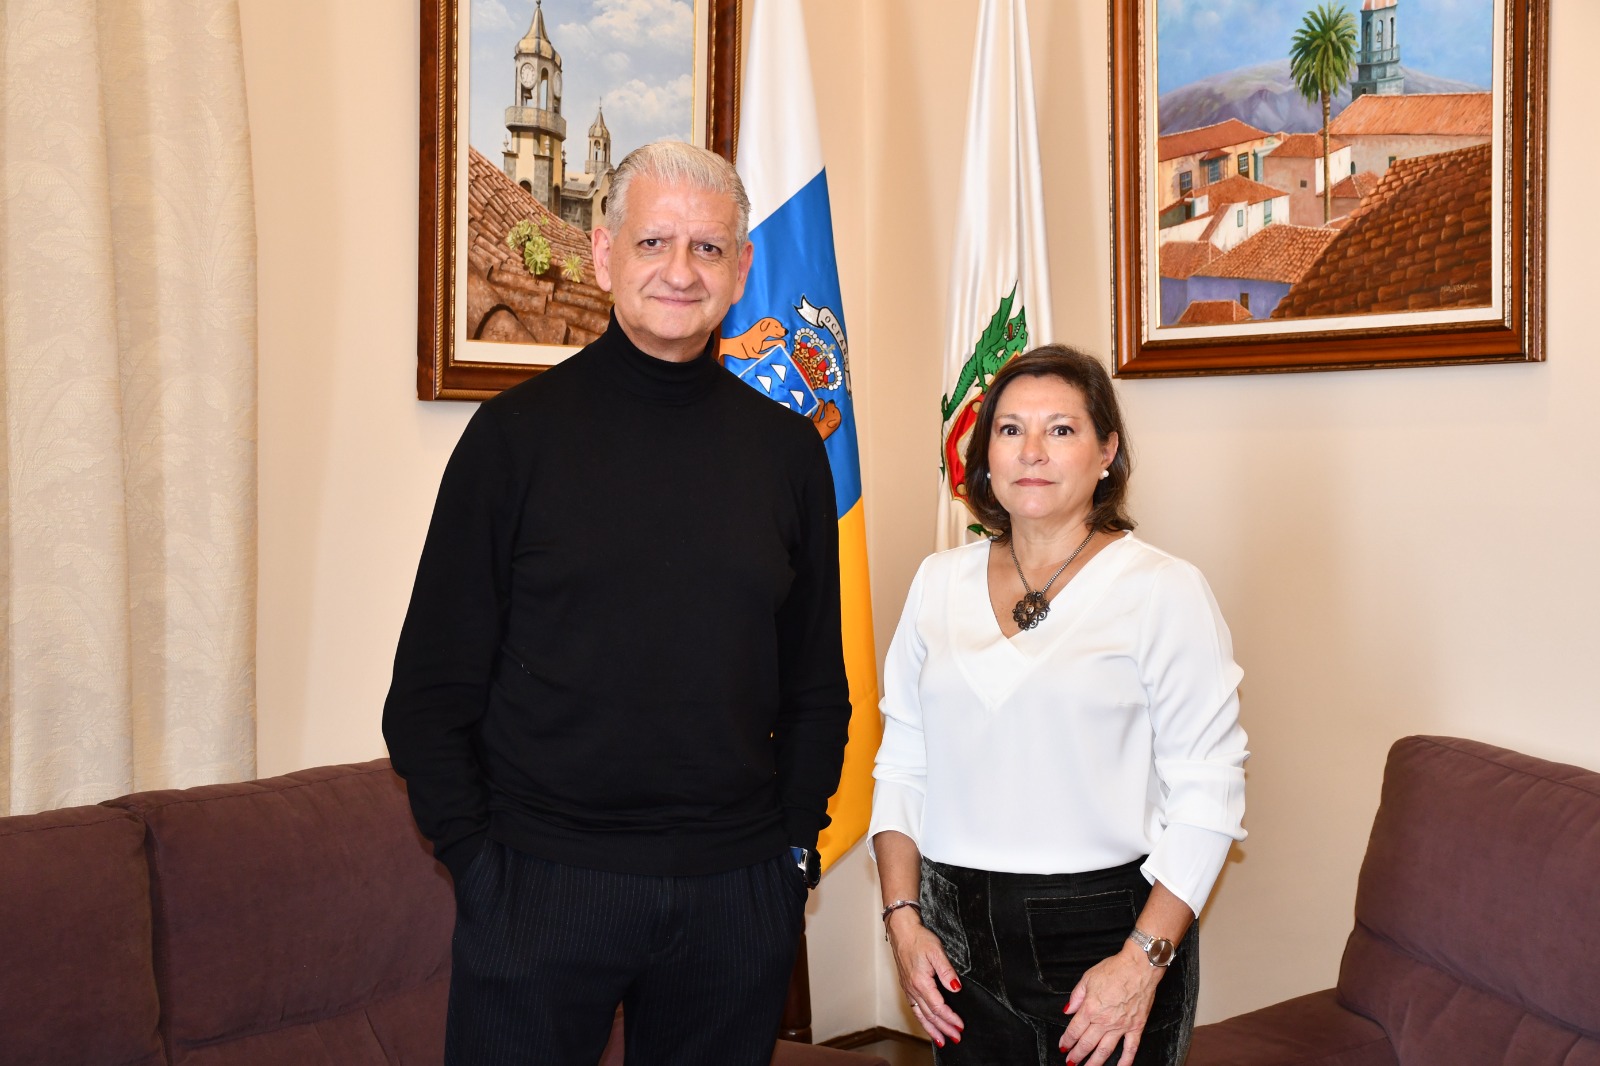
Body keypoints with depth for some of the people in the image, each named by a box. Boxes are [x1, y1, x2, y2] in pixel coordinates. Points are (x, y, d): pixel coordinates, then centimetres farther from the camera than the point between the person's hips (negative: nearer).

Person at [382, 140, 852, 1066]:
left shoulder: (788, 450, 4)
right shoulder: (519, 431, -3)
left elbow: (817, 687, 11)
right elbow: (430, 694, -2)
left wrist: (793, 847, 4)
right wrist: (478, 860, -7)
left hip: (739, 894, 3)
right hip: (539, 884, -2)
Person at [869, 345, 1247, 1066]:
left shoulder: (1162, 590, -7)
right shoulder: (939, 583, 6)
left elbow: (1208, 790, -10)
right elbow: (901, 765, 9)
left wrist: (1145, 960, -15)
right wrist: (902, 918, 0)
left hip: (1105, 929, -3)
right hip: (958, 934, 4)